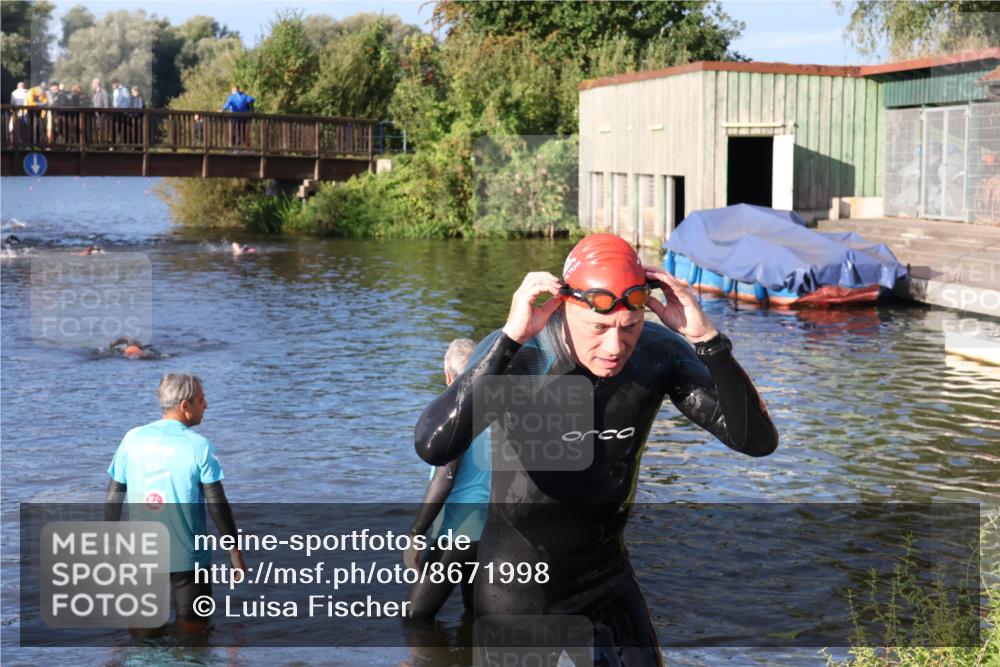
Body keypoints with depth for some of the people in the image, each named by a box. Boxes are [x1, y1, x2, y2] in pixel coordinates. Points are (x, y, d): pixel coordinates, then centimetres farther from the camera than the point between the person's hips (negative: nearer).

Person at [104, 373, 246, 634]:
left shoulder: (133, 439, 0)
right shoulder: (199, 446, -10)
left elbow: (113, 497, 4)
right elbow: (217, 504, -9)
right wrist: (234, 549, 0)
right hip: (186, 555, -3)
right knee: (193, 628, 7)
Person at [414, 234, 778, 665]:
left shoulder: (659, 354, -14)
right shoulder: (514, 354, -24)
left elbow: (758, 440, -20)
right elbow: (432, 447, -40)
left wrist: (706, 336, -31)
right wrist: (510, 339, -44)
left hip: (607, 575, 3)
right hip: (517, 577, -3)